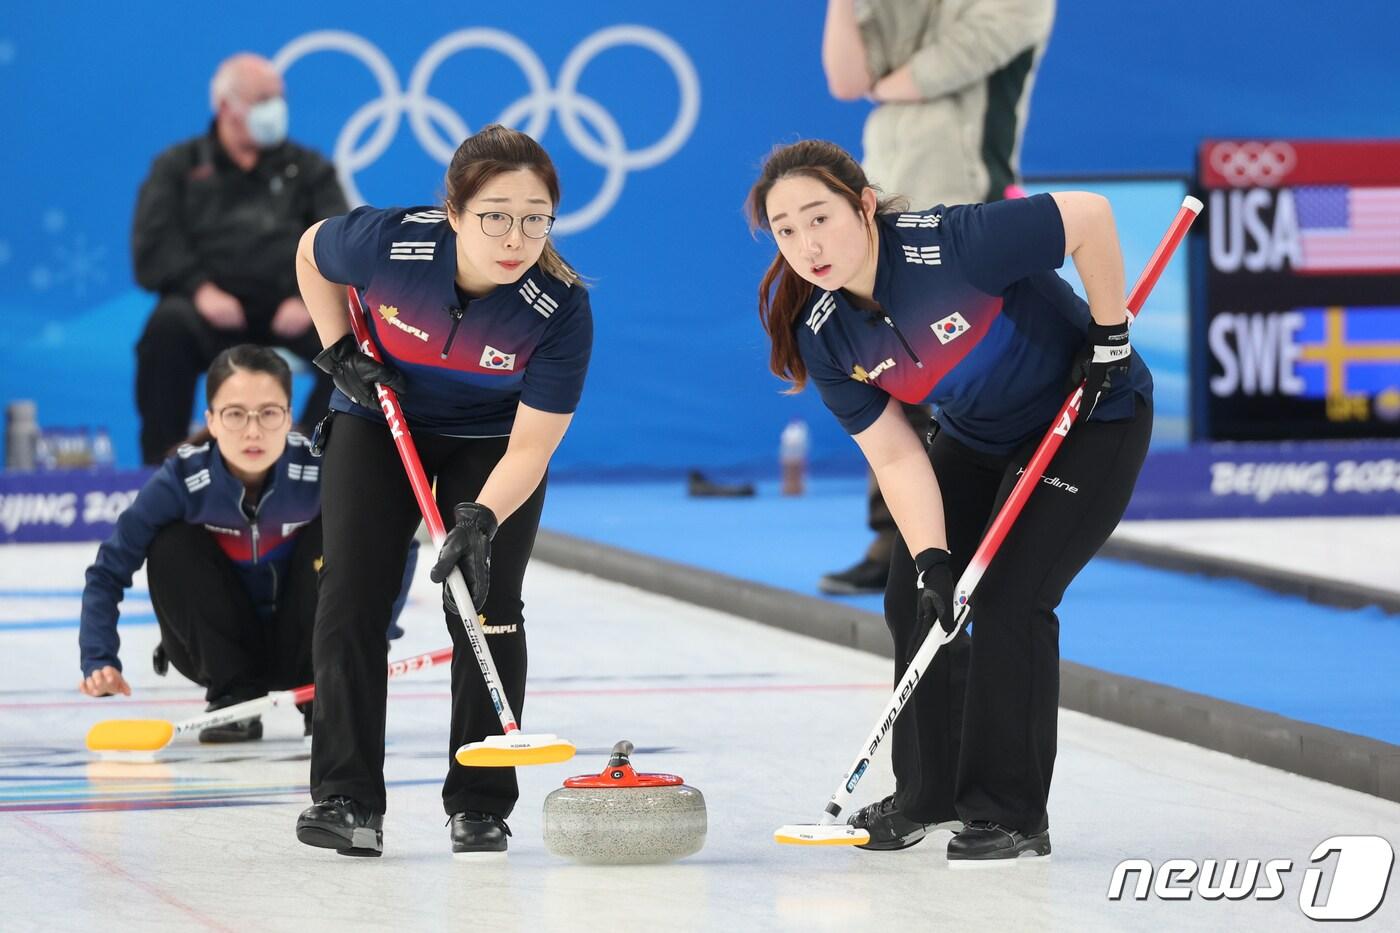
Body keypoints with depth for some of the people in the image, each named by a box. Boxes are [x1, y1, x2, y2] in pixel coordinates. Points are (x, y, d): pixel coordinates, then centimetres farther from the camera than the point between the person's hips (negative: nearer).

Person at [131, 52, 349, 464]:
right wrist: (200, 289, -15)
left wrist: (310, 297, -12)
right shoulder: (178, 167, 17)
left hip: (289, 312, 1)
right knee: (167, 326, -34)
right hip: (214, 309, -1)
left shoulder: (308, 169, 21)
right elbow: (153, 244, 3)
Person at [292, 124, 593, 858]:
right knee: (352, 597, -9)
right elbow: (310, 253, -6)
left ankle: (480, 804, 1)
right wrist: (338, 348, -12)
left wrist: (482, 520, -46)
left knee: (486, 606, -11)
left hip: (491, 440, -1)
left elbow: (528, 449, -30)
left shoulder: (561, 310, -33)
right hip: (381, 418, 1)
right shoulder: (387, 242, -32)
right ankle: (347, 799, -4)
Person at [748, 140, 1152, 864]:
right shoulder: (821, 334, -15)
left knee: (1006, 603, -16)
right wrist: (931, 562, -24)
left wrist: (1109, 335, -20)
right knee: (913, 603, 2)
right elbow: (895, 457, -13)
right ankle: (930, 792, 23)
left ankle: (1012, 816, -4)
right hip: (977, 438, 6)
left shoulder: (950, 245, -35)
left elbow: (1089, 215, -28)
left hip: (1090, 417, -6)